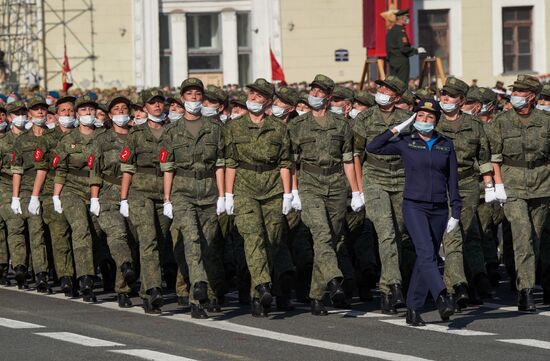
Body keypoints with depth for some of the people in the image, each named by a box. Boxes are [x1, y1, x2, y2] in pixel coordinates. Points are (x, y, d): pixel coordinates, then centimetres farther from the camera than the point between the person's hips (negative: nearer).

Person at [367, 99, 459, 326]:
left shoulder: (446, 145, 7)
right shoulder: (406, 142, 2)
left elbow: (452, 180, 9)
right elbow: (373, 147, -6)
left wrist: (455, 213, 4)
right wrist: (397, 129, -6)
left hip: (438, 209, 3)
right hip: (414, 207, -3)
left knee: (427, 258, 6)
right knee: (426, 252, -21)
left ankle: (413, 310, 14)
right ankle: (442, 298, -34)